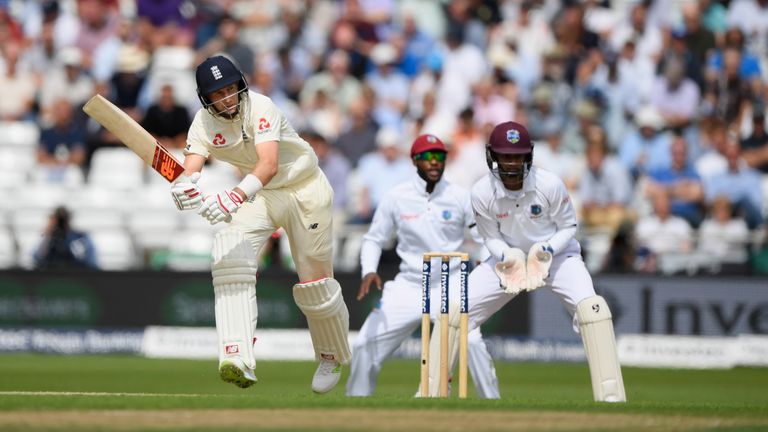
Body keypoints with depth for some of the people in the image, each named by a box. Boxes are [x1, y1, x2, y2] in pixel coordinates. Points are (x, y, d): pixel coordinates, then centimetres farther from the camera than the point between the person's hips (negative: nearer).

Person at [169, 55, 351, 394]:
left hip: (305, 190, -4)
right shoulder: (204, 123, -13)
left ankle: (332, 359, 32)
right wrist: (185, 186, -53)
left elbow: (269, 164, -43)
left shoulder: (261, 108, -29)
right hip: (258, 194, 4)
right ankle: (238, 360, -33)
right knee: (230, 258, -22)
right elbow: (191, 166, -27)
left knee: (315, 283, 4)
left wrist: (234, 198, -59)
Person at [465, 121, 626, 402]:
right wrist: (508, 258, -26)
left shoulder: (550, 185, -24)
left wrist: (546, 252, -27)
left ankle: (611, 397, -26)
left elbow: (568, 227, -9)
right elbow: (491, 236, -5)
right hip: (509, 256, 3)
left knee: (590, 306, -29)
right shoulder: (482, 193, -19)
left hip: (557, 254, -2)